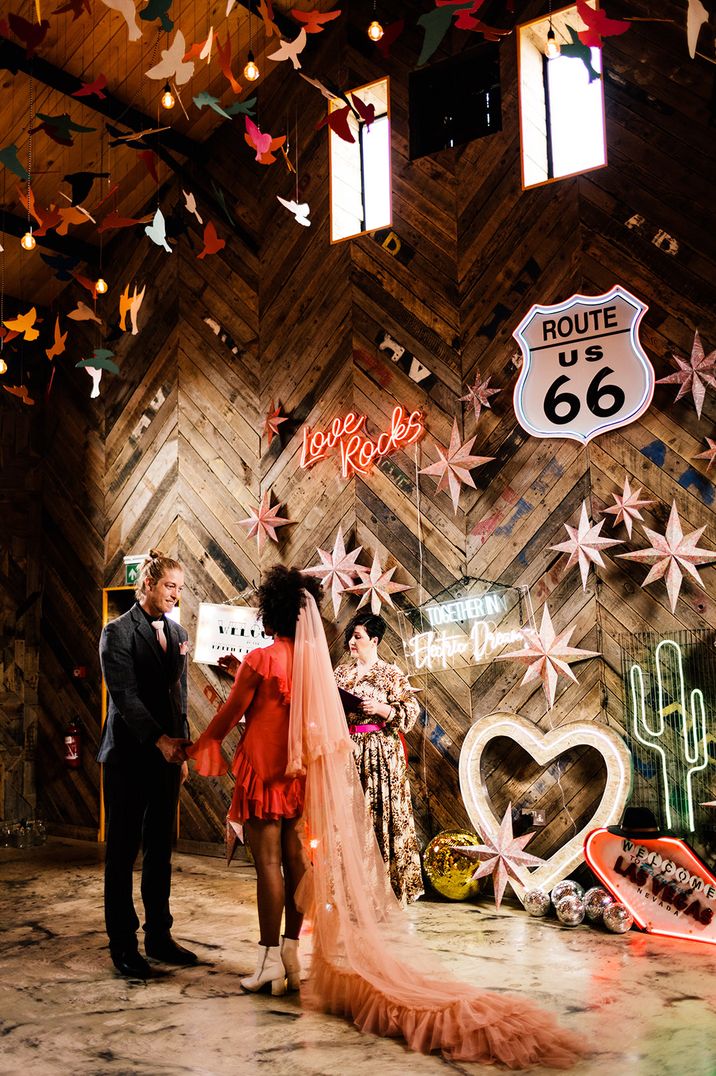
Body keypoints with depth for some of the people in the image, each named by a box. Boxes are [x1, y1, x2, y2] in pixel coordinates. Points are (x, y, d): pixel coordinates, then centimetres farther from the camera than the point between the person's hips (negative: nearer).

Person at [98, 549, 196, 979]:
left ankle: (160, 936, 22)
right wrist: (159, 740, -23)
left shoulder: (178, 634, 11)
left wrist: (181, 748, 11)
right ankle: (123, 945, 12)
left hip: (166, 755, 6)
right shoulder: (118, 632, -7)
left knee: (161, 851, 11)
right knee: (123, 852, 4)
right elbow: (125, 696, -15)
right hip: (129, 756, -6)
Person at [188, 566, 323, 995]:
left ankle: (270, 961, 1)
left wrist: (202, 746, 11)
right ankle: (292, 951, 15)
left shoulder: (260, 659, -13)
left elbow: (231, 713, -5)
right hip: (299, 769, 6)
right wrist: (242, 672, 29)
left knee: (268, 862, -3)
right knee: (295, 857, 9)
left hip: (262, 768, -6)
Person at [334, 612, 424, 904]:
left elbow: (411, 711, -8)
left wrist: (380, 708, -20)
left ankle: (388, 882, 7)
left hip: (379, 751, -5)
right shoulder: (342, 672, 12)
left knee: (382, 811, -3)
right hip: (347, 750, 5)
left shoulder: (391, 674, -4)